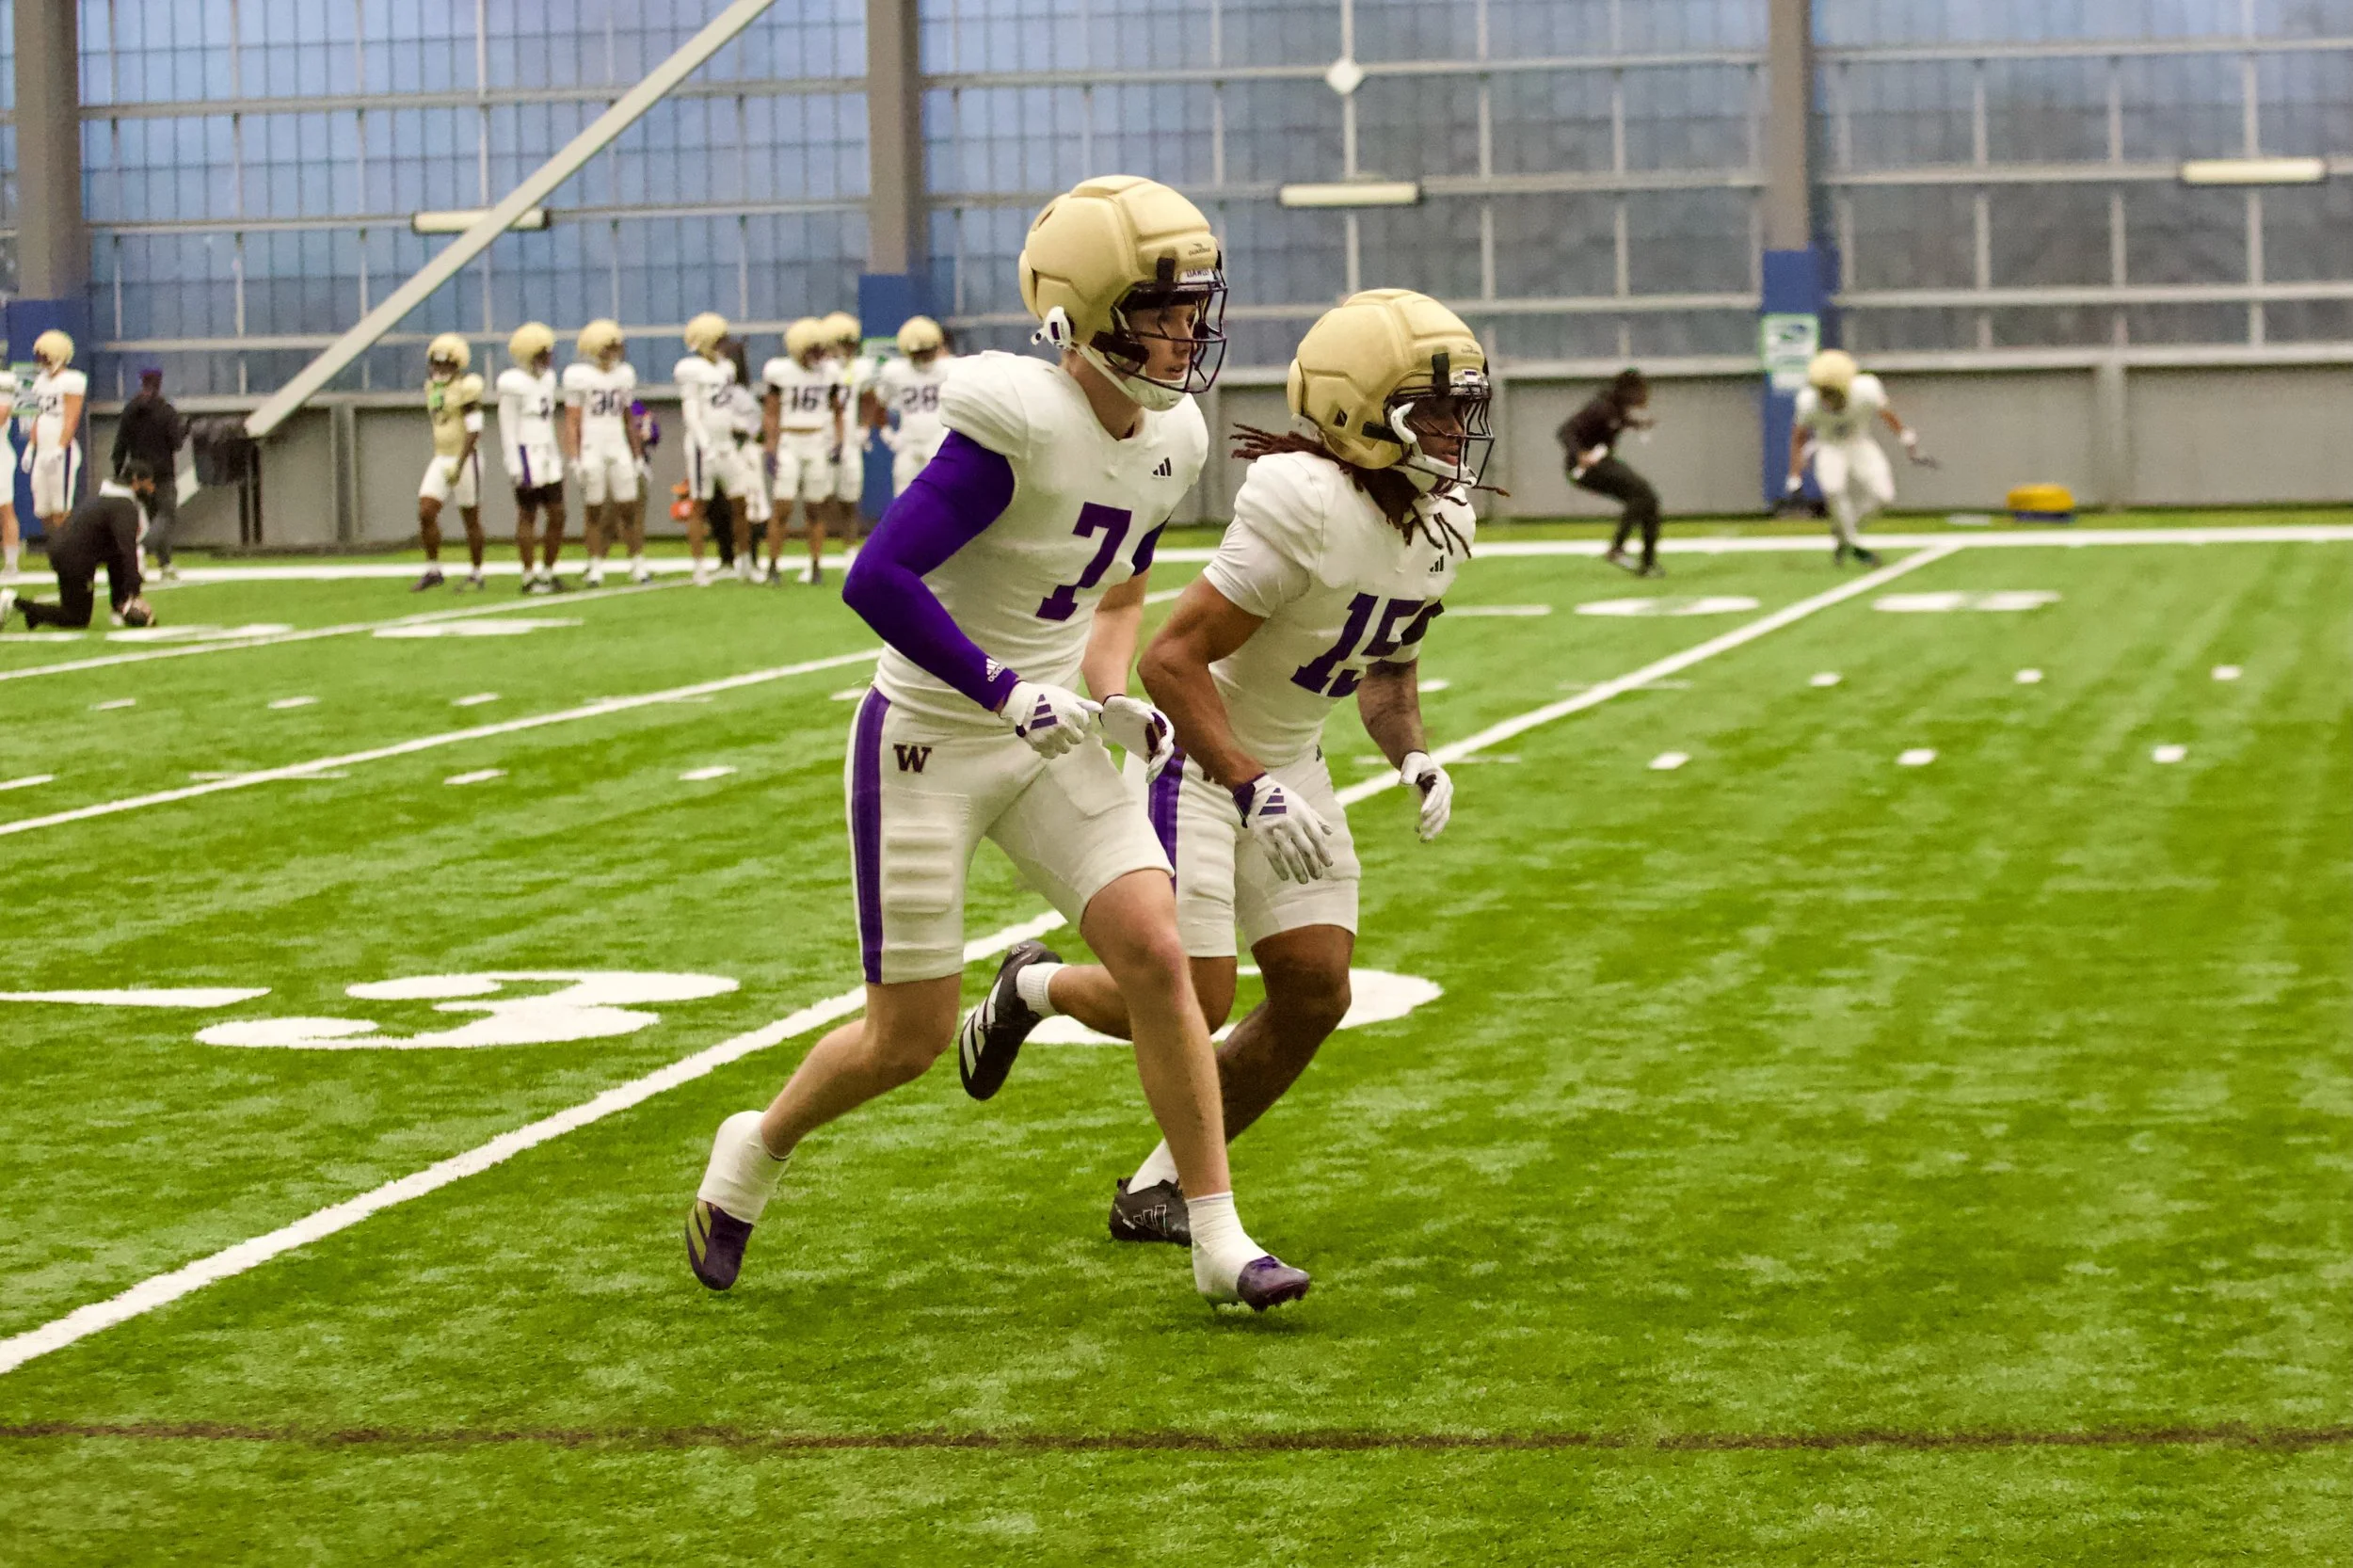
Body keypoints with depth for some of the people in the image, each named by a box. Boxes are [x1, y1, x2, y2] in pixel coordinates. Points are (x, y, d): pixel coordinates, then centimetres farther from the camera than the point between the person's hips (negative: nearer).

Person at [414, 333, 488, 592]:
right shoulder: (433, 387, 10)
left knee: (471, 519, 3)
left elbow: (474, 431, -19)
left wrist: (459, 464, -24)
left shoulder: (466, 388, -15)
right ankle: (433, 571, 7)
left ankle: (477, 574, 15)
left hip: (465, 459, -7)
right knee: (426, 514, -3)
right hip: (441, 460, 7)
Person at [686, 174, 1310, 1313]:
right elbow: (876, 577, -28)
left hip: (1048, 739, 6)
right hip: (929, 739, -6)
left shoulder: (1168, 442, 1)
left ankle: (1217, 1239, -2)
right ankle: (754, 1153, 31)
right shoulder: (1021, 426, -24)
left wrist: (1110, 699, 2)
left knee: (1156, 954, -10)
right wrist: (1005, 691, -29)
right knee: (910, 1037, 2)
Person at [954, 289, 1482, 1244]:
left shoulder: (1444, 525, -2)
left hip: (1286, 763, 8)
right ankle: (1032, 988, 22)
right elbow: (1173, 660, -27)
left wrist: (1412, 756, -4)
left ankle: (1159, 1190, 16)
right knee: (1193, 1003, -11)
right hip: (1193, 759, -8)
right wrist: (1254, 793, -32)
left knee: (1315, 992, 0)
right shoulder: (1306, 507, -29)